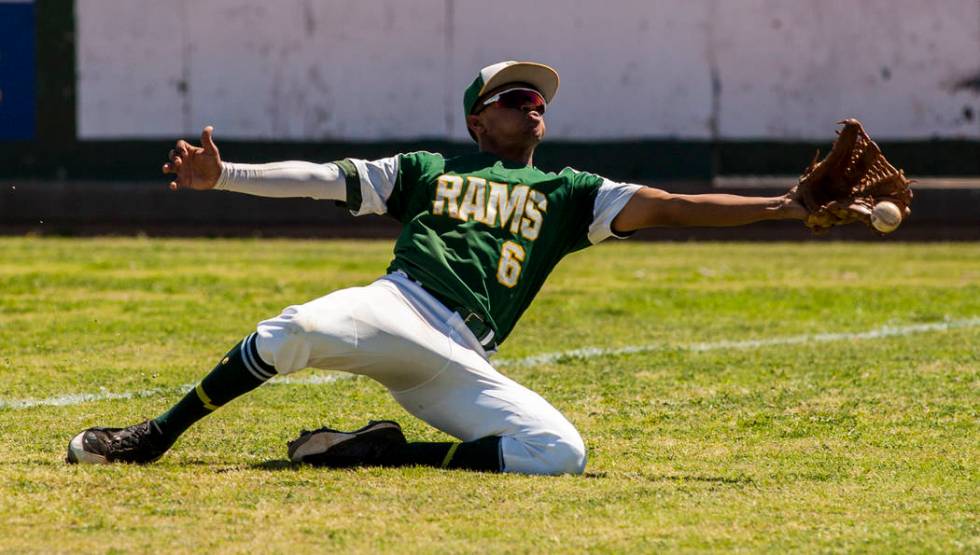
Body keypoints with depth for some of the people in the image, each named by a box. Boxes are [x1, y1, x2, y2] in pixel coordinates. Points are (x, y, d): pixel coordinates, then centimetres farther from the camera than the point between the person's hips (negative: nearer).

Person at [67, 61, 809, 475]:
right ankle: (154, 438, -21)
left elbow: (667, 208, 12)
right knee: (295, 332, -35)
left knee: (561, 453, -22)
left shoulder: (567, 193, 23)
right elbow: (322, 179, 17)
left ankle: (389, 453, -11)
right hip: (395, 308, -2)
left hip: (460, 364, 2)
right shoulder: (426, 170, 24)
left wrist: (784, 208, 0)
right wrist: (223, 177, 5)